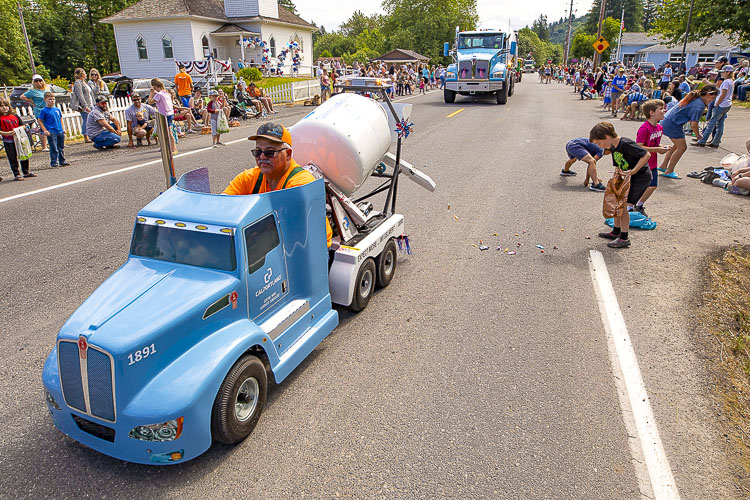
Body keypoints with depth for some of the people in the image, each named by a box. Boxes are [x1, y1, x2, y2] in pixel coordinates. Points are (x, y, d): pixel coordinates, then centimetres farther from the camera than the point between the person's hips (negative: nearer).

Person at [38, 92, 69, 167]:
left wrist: (63, 129, 12)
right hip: (51, 132, -5)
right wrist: (45, 130, -11)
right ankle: (54, 163, 2)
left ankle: (62, 161, 21)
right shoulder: (44, 111, -4)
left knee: (61, 148, 12)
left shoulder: (57, 109, 11)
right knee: (54, 148, -5)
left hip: (60, 131, 5)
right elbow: (40, 121, -3)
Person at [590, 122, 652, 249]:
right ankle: (616, 231, 27)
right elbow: (618, 165, 14)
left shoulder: (625, 144, -24)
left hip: (641, 177, -9)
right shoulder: (613, 148, 6)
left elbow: (647, 155, -25)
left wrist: (633, 171, -25)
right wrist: (617, 172, -6)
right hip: (630, 178, 9)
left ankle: (624, 238, -4)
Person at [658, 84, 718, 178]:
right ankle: (669, 171, 1)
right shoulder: (700, 105, -17)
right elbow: (693, 124, -18)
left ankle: (663, 166, 26)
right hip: (672, 124, -10)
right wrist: (698, 136, -4)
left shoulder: (694, 98, 13)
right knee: (682, 147, -3)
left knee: (677, 145, 21)